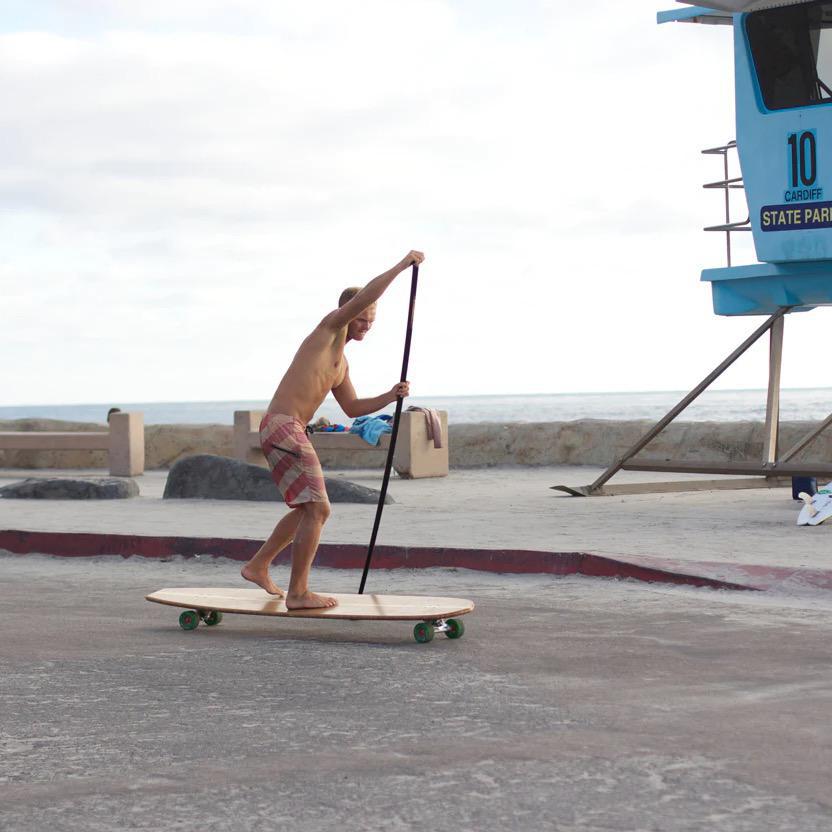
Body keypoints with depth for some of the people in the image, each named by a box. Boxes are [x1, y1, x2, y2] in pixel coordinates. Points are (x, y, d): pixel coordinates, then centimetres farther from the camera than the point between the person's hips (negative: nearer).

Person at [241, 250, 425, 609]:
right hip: (283, 428, -10)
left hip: (287, 431, 10)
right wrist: (402, 265, -10)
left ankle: (258, 566, 31)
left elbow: (352, 408, 28)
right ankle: (298, 593, -9)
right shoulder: (330, 327, -2)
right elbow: (365, 295, -17)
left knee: (308, 509, 22)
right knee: (317, 509, -11)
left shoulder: (340, 362, 24)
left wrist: (390, 396, 13)